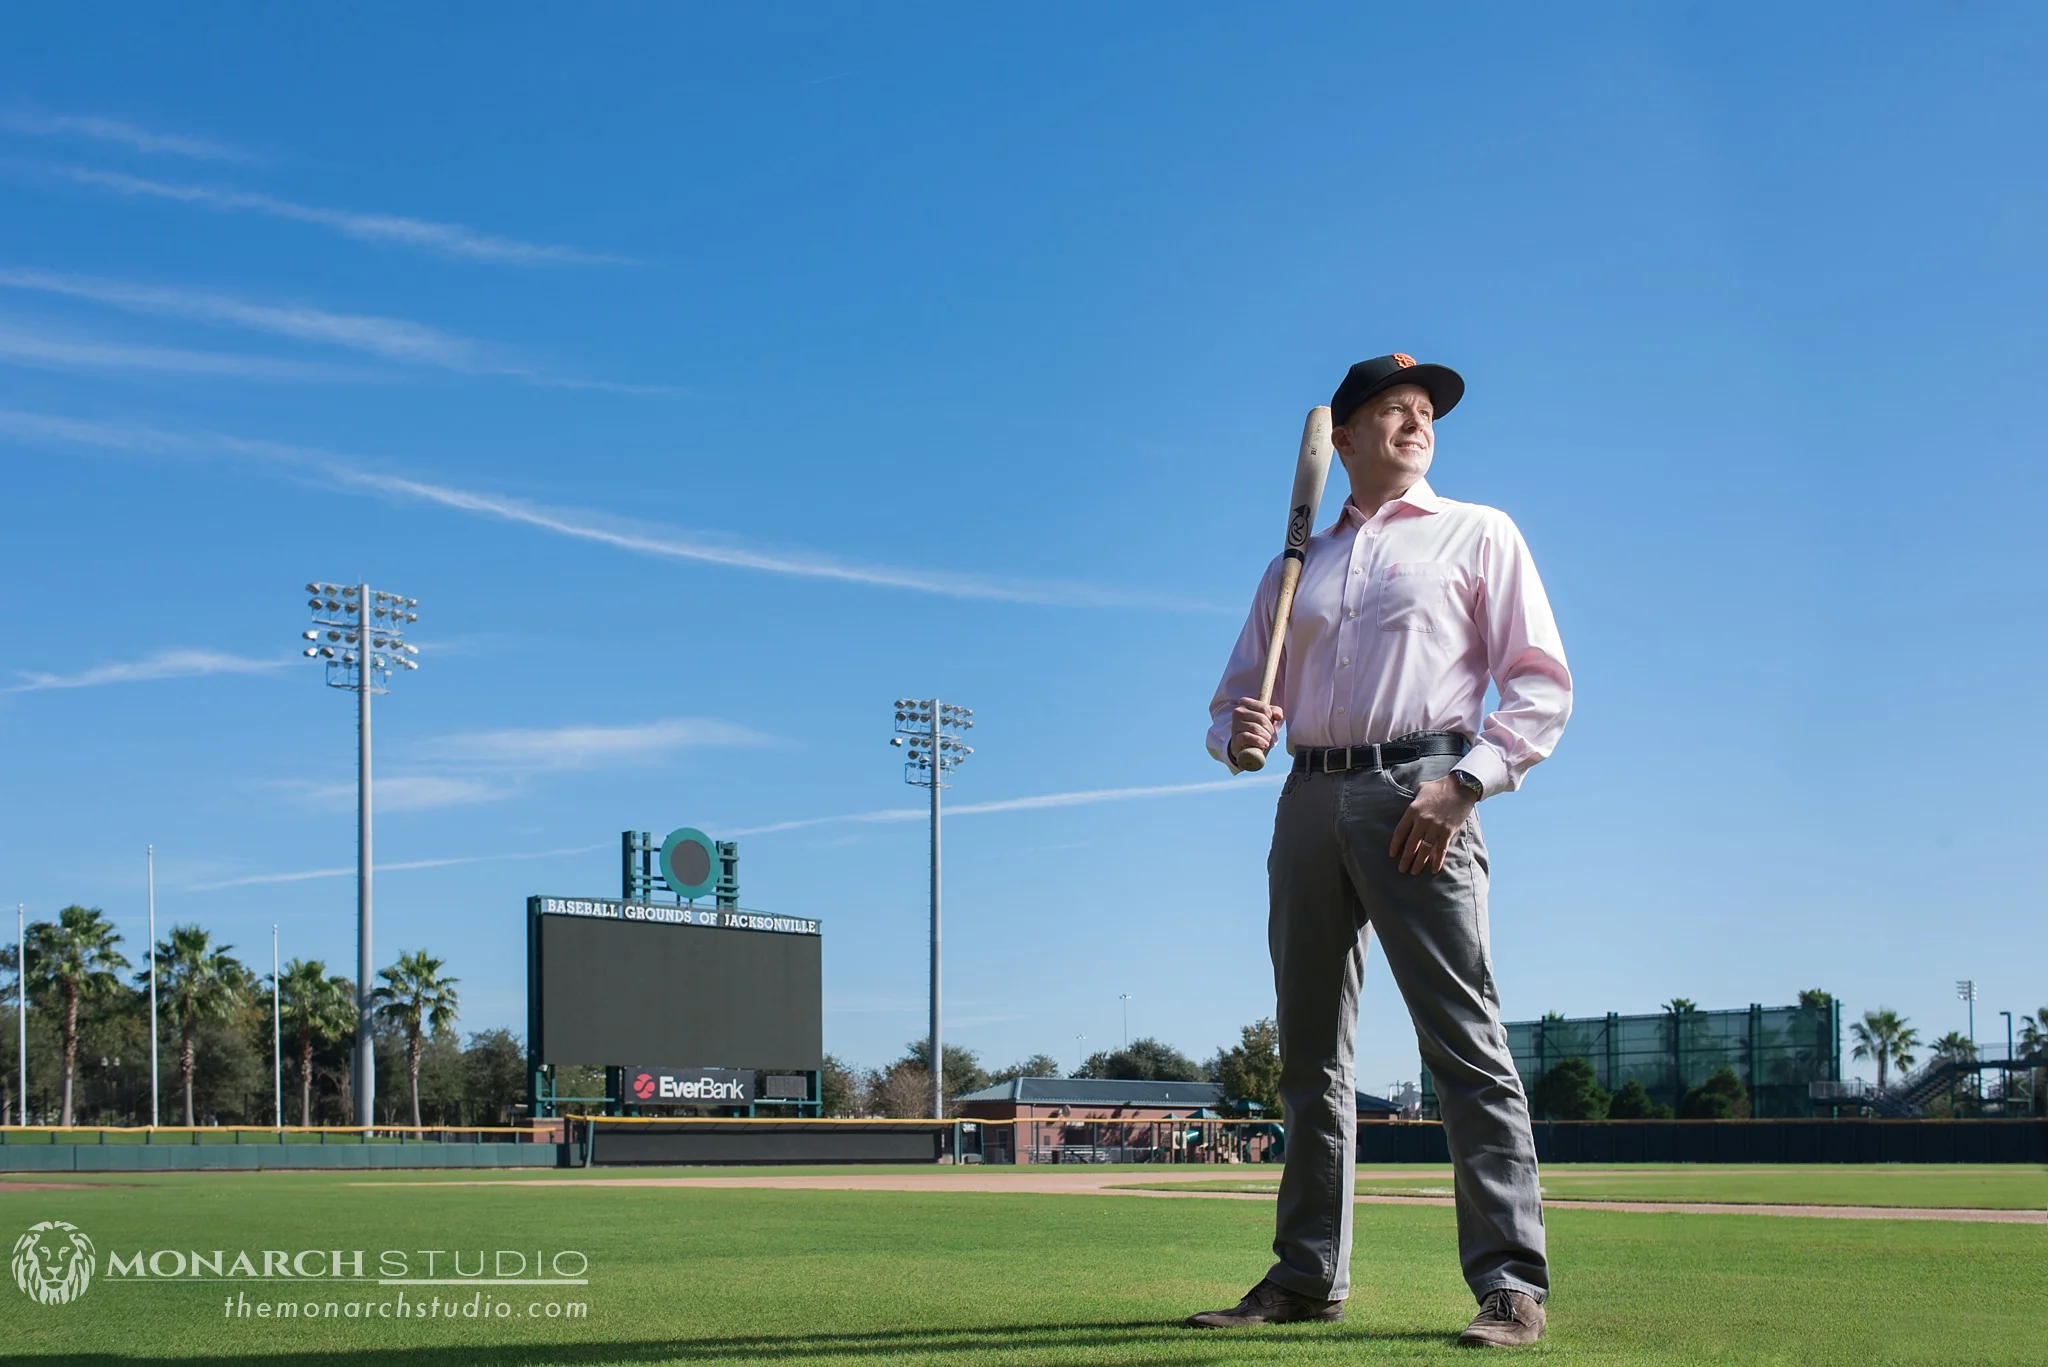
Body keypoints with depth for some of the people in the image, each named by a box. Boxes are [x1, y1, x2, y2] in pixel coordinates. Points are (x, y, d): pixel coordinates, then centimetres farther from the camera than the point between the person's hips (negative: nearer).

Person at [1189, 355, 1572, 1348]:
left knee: (1465, 1042, -12)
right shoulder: (1297, 564, 22)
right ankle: (1308, 1276, 13)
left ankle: (1511, 1283, -12)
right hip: (1308, 802, 5)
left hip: (1415, 796, -5)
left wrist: (1462, 783, -12)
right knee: (1309, 1056, 6)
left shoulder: (1477, 534, 11)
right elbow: (1235, 699, 22)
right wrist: (1238, 731, -4)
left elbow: (1543, 685, 2)